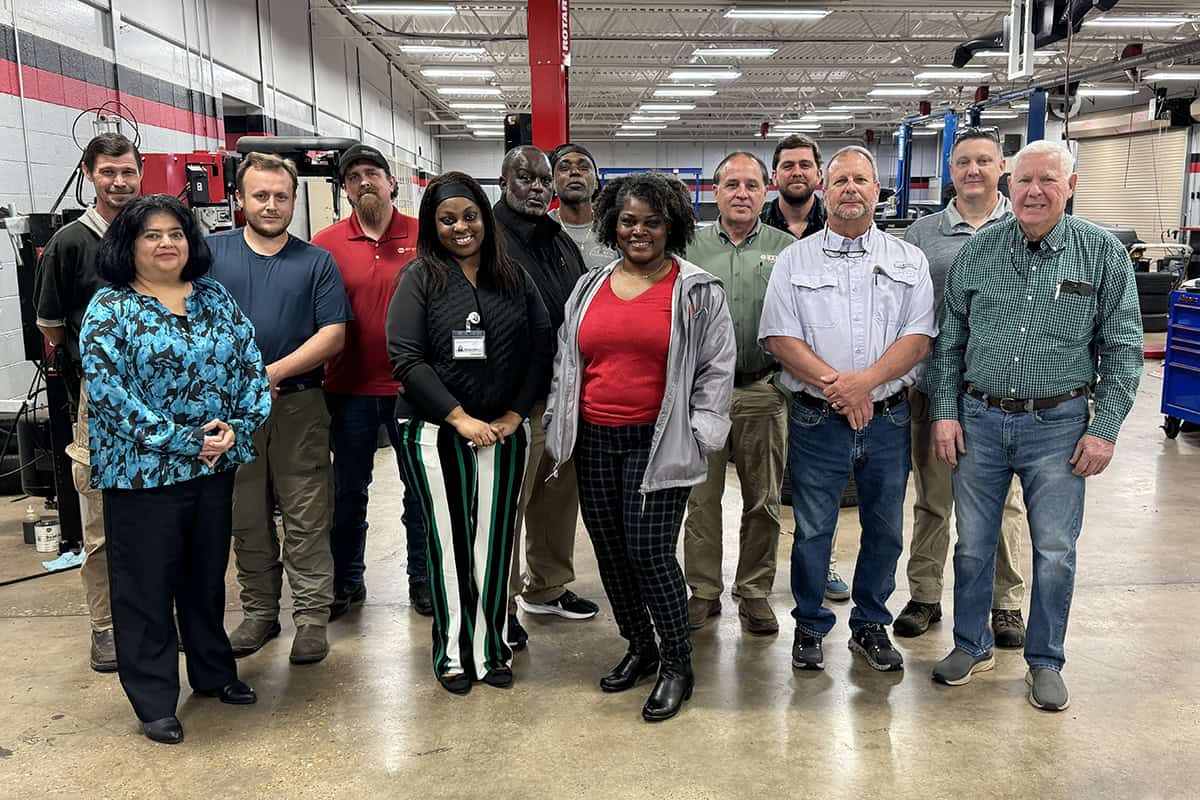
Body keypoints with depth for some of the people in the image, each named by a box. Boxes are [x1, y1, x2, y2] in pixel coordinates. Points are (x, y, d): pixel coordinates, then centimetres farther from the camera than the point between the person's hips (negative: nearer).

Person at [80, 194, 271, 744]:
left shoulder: (215, 297, 8)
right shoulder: (108, 308, -6)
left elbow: (250, 366, 4)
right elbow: (106, 389, -16)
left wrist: (235, 428, -11)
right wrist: (180, 440, -19)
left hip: (215, 466, 5)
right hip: (142, 472, -4)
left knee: (207, 575, 18)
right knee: (145, 586, 6)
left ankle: (214, 672, 36)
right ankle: (154, 702, 21)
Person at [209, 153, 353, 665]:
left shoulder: (316, 262, 4)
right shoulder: (211, 252, 6)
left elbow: (334, 334, -3)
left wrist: (274, 372, -14)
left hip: (298, 405, -1)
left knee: (306, 519, 2)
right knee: (246, 518, 11)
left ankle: (311, 617, 11)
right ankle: (258, 612, 25)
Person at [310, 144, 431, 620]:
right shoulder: (327, 244, -1)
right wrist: (321, 370, -5)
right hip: (350, 389, 1)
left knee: (419, 487, 11)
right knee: (349, 491, 13)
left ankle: (422, 578, 28)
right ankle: (347, 582, 30)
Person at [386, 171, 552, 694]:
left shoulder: (514, 277, 7)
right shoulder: (420, 278, -2)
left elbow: (541, 348, 5)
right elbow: (406, 357, -9)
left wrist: (513, 415, -6)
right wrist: (460, 418, -14)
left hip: (503, 431, 3)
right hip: (436, 433, -2)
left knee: (496, 542, 7)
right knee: (450, 543, 4)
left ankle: (492, 649, 20)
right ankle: (452, 654, 18)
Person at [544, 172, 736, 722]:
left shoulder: (697, 291, -1)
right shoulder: (589, 287, 12)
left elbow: (718, 367, 0)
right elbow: (564, 361, 18)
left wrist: (699, 431, -6)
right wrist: (559, 425, 13)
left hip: (658, 444, -5)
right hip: (595, 440, 5)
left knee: (649, 552, -9)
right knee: (610, 552, 11)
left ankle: (677, 665, 11)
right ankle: (639, 647, 31)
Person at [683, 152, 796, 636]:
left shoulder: (787, 249, 5)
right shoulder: (690, 248, 6)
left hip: (763, 392, 0)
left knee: (763, 501, 8)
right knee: (700, 496, 6)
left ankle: (755, 592, 23)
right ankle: (702, 591, 20)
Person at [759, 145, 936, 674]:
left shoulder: (908, 261, 7)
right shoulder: (795, 259, 3)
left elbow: (919, 337, -2)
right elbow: (779, 337, -6)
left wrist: (865, 381, -18)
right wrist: (834, 385, -17)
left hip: (888, 418, 2)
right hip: (816, 419, -1)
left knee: (884, 529, 12)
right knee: (812, 530, 6)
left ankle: (870, 626, 29)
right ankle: (809, 626, 23)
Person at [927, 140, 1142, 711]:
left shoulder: (1104, 254, -2)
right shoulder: (977, 251, 2)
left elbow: (1122, 348, -1)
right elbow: (949, 340, 5)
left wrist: (1105, 428, -7)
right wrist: (945, 412, 0)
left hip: (1058, 424, -1)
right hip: (979, 419, 2)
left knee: (1055, 551, 7)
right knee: (973, 543, 11)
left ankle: (1045, 662, 25)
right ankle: (971, 645, 30)